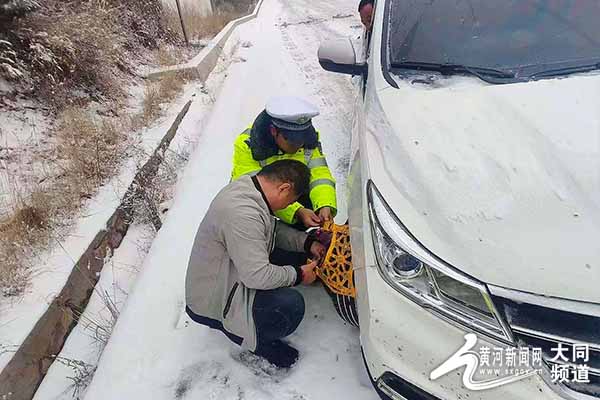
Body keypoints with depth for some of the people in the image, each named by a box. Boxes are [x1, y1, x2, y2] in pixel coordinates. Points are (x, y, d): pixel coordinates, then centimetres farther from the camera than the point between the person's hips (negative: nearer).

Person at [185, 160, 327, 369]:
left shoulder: (246, 186, -1)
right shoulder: (242, 213, -33)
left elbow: (274, 228, 12)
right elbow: (257, 276, -31)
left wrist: (308, 242, 2)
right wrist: (298, 275, -15)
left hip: (215, 283, 10)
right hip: (211, 305, -10)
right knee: (291, 305, -25)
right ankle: (256, 340, 6)